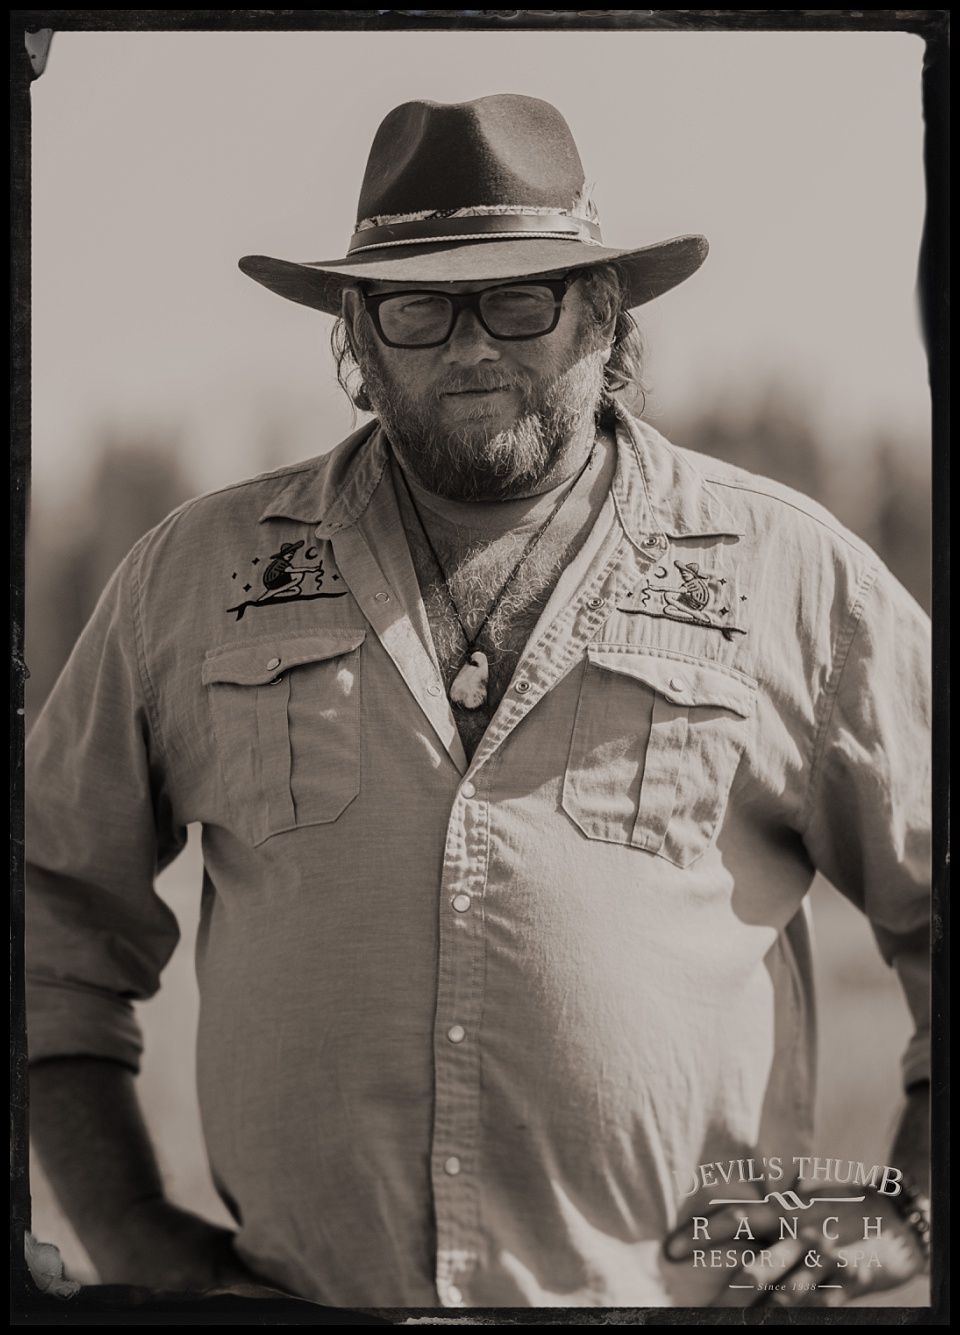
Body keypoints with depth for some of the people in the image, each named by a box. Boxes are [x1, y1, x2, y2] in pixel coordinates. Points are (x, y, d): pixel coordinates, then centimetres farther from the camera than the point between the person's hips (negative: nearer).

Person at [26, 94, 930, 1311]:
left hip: (686, 1302, -1)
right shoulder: (197, 577, 14)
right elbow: (51, 897, 20)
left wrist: (906, 1220, 5)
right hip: (295, 1299, 1)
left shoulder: (787, 576, 10)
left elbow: (946, 905, 14)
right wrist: (127, 1235, 11)